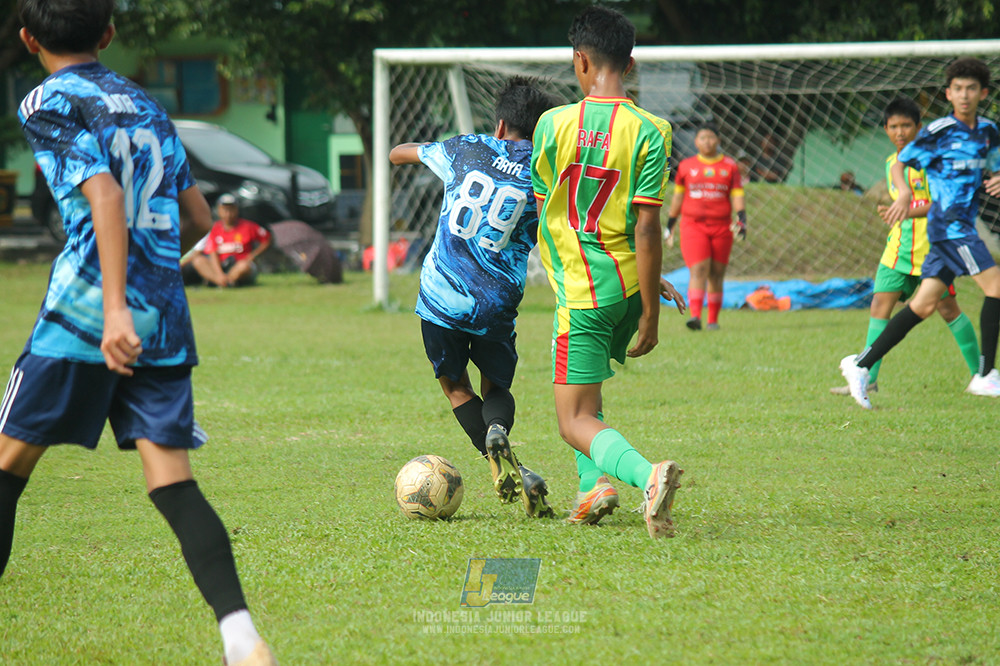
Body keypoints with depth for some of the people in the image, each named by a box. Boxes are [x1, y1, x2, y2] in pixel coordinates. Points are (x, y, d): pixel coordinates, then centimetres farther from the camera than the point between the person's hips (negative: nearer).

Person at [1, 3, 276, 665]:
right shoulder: (147, 106, 19)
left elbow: (105, 196, -17)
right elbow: (198, 218, 20)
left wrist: (115, 307, -24)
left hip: (87, 310, -5)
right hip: (165, 315, 5)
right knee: (172, 479, -3)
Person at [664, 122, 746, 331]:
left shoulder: (730, 166, 8)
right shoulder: (686, 166, 9)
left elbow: (737, 196, 5)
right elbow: (678, 197, 17)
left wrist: (741, 219, -11)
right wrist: (670, 225, 18)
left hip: (721, 226, 1)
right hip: (693, 225, -1)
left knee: (716, 274, 5)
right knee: (698, 270, -16)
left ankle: (713, 320, 14)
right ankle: (695, 316, -26)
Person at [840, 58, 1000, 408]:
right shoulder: (939, 132, -8)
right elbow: (899, 164, -1)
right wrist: (904, 193, -20)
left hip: (963, 227, 7)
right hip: (948, 224, -7)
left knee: (924, 305, 4)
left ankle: (861, 365, 7)